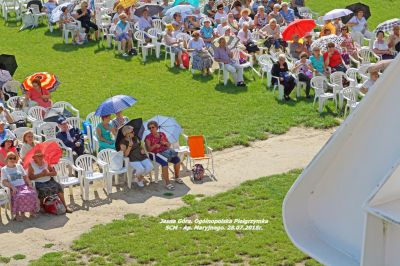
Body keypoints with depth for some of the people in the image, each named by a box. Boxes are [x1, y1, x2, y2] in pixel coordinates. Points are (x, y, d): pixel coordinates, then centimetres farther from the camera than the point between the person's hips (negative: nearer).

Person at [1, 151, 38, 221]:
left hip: (24, 186, 4)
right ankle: (17, 214, -24)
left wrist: (29, 184, 0)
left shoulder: (19, 166, 22)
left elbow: (25, 177, 19)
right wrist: (12, 187, -19)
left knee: (32, 193, -30)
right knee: (20, 196, -37)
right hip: (14, 189, -3)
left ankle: (31, 210, -16)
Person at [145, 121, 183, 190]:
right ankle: (167, 183, -30)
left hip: (165, 151, 5)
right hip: (155, 154, -5)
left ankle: (177, 177, 4)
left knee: (177, 159, -18)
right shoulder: (148, 137, 1)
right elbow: (148, 149, -8)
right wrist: (154, 146, -25)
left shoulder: (162, 134, 13)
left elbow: (169, 145, 16)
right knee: (164, 163, -34)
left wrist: (165, 143, -6)